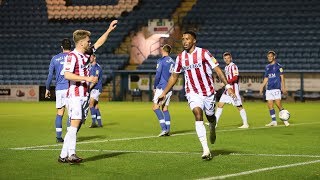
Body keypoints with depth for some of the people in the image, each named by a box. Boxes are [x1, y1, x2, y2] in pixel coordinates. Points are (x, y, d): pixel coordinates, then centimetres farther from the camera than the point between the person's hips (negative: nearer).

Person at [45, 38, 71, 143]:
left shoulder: (55, 58, 7)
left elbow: (50, 75, 7)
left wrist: (47, 89, 15)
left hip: (59, 89, 2)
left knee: (60, 113, 6)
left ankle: (58, 136, 3)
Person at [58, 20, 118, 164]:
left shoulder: (86, 54, 14)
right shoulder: (72, 56, -12)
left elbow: (98, 43, 28)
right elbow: (67, 75, -21)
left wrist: (109, 30, 26)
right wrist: (87, 78, -21)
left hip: (83, 96, 9)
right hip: (75, 95, -9)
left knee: (76, 126, 5)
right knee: (75, 124, -13)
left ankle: (63, 155, 7)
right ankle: (71, 154, -15)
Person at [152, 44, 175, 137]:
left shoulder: (161, 60, -8)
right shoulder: (172, 62, 14)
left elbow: (158, 75, -12)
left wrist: (154, 87, -3)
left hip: (162, 87, -8)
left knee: (155, 107, -8)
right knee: (165, 108, 12)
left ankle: (164, 128, -19)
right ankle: (167, 130, 6)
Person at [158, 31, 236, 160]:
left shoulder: (203, 53, -8)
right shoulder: (180, 57, 3)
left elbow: (217, 69, -9)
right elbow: (174, 77, 14)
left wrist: (227, 86, -19)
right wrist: (164, 93, 13)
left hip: (208, 91, -1)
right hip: (192, 93, 1)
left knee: (210, 117, 10)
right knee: (198, 114, -21)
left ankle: (212, 129, 52)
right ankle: (206, 150, -25)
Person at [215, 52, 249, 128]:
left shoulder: (233, 66, -11)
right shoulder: (226, 67, 16)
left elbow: (235, 78, -21)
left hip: (234, 89, -9)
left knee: (239, 106, -3)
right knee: (220, 104, 4)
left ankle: (245, 124, 4)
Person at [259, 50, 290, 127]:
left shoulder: (278, 66, -1)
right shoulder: (267, 67, 16)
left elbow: (282, 77, -3)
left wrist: (283, 87, -10)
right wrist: (262, 87, 16)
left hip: (276, 88, -6)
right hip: (269, 89, 6)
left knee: (278, 104, -12)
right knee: (270, 105, -1)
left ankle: (285, 120, -2)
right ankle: (274, 121, 5)